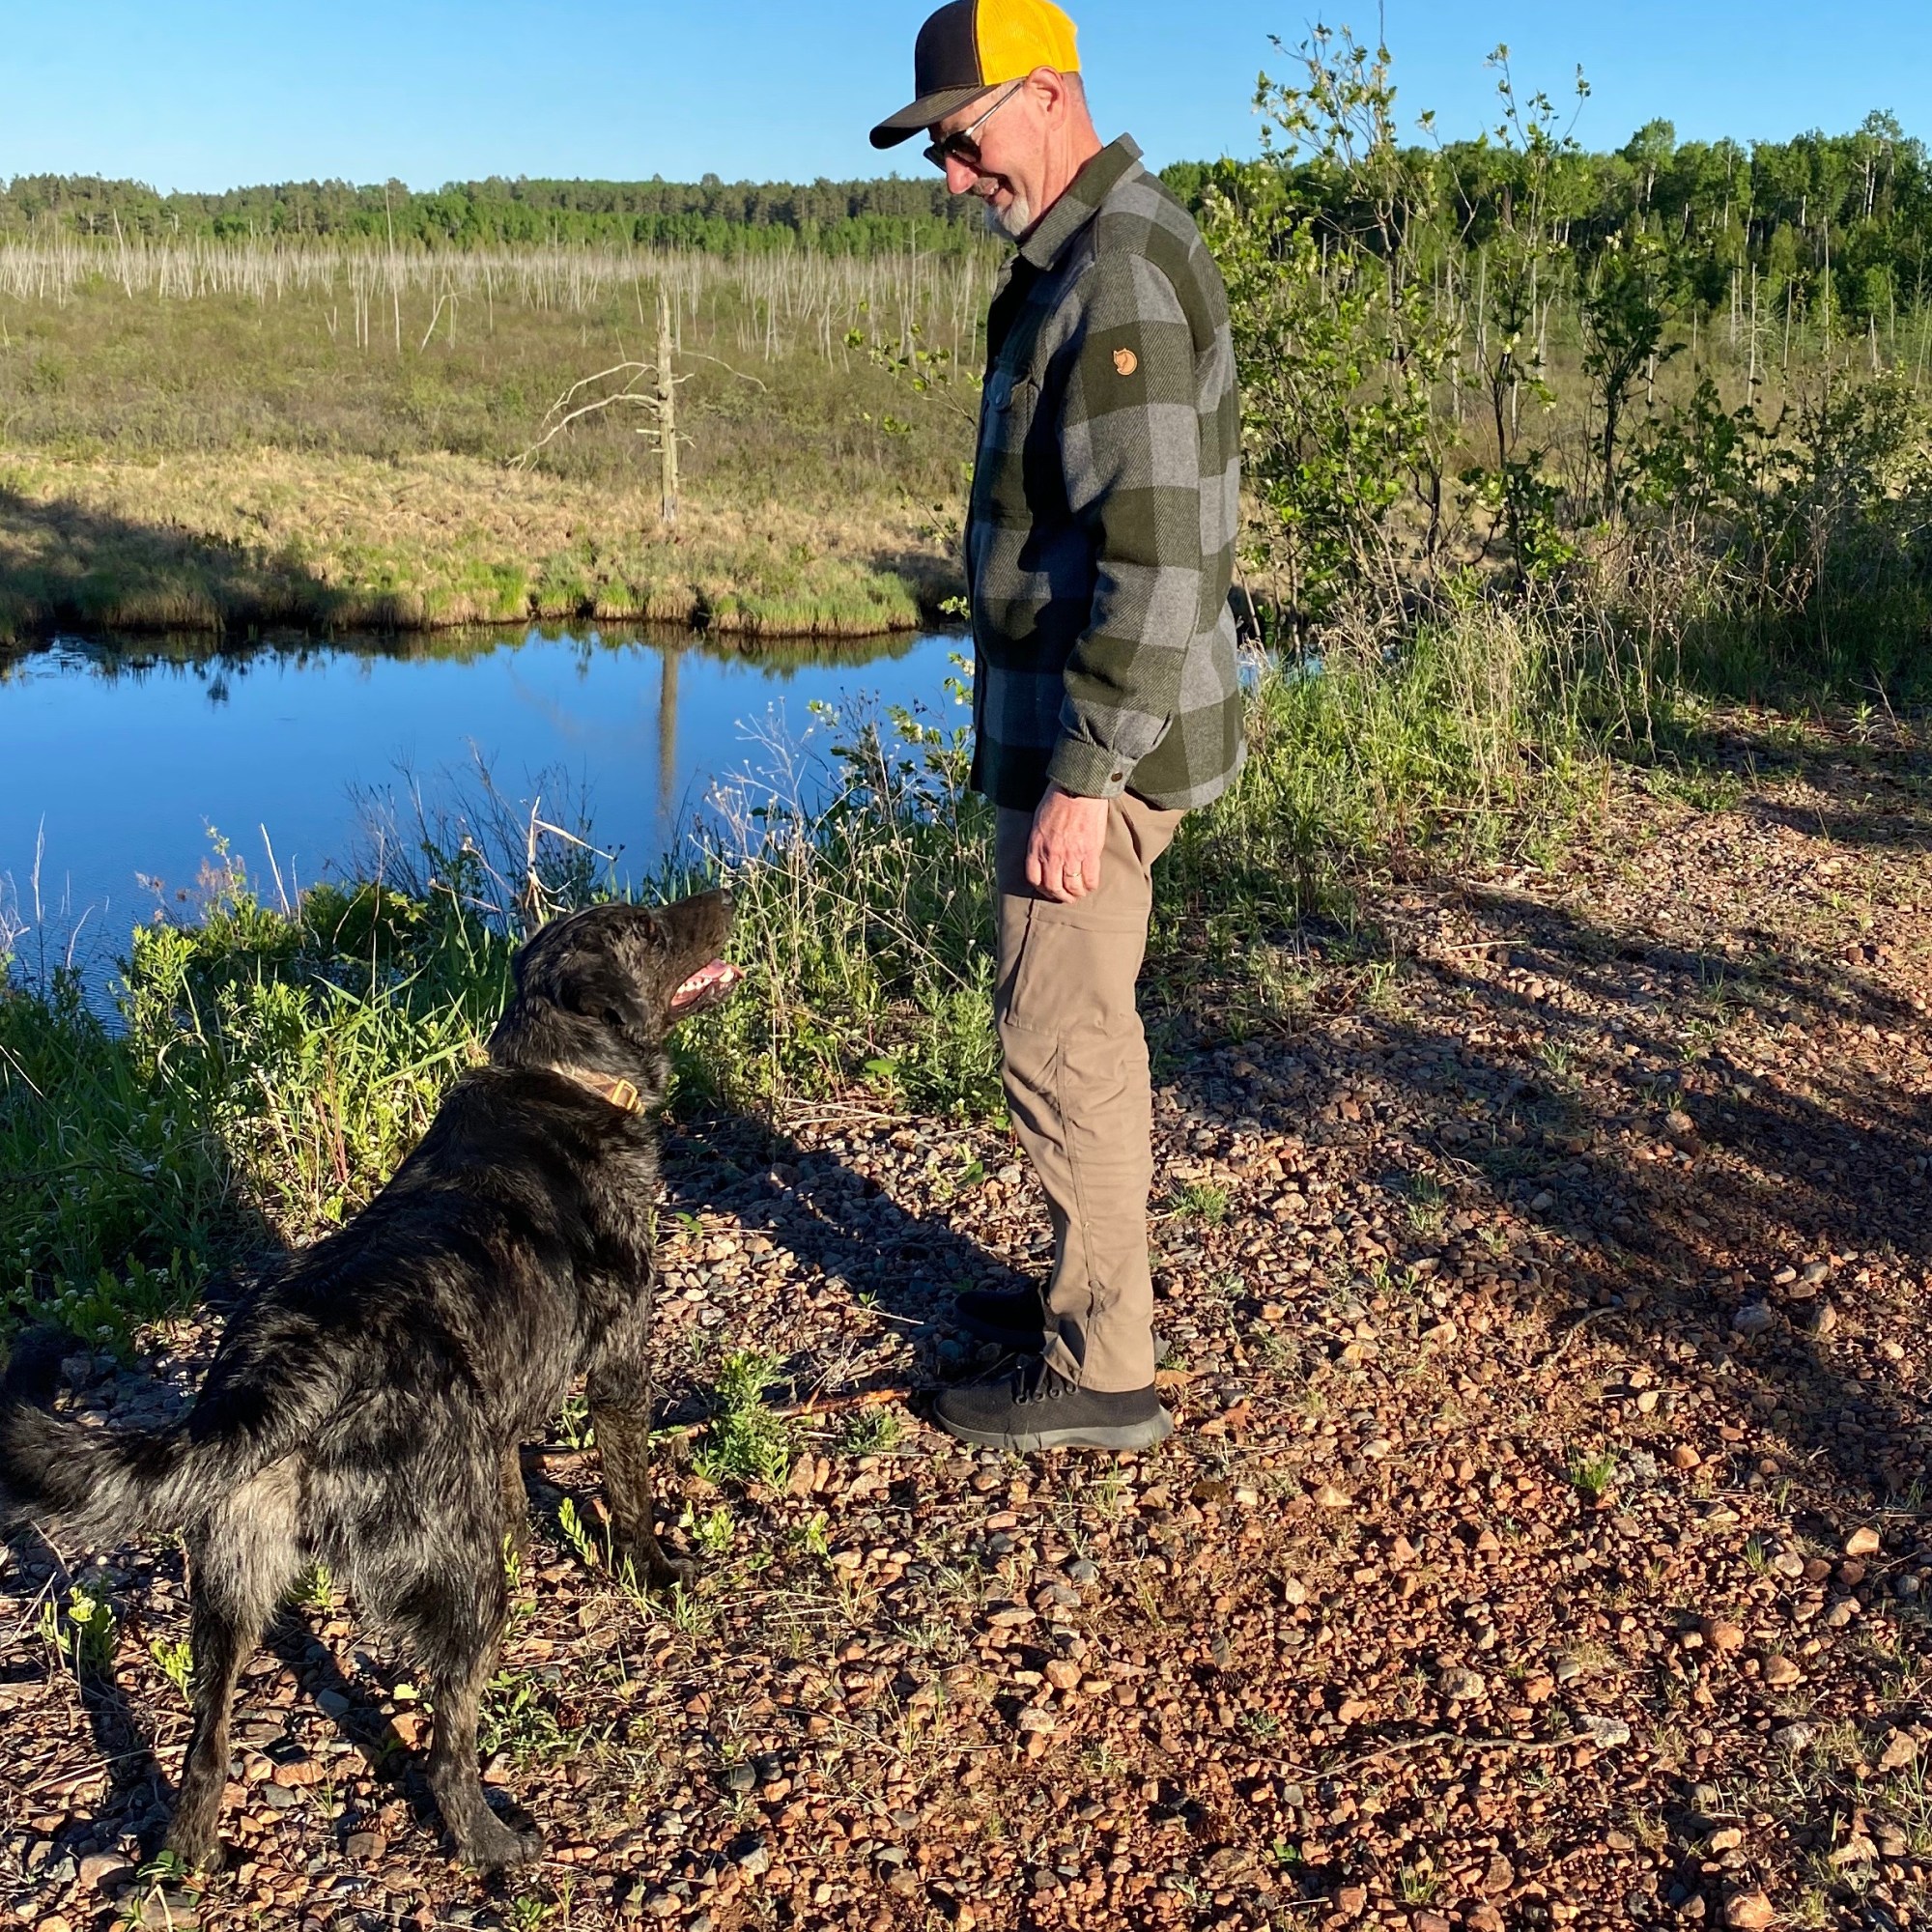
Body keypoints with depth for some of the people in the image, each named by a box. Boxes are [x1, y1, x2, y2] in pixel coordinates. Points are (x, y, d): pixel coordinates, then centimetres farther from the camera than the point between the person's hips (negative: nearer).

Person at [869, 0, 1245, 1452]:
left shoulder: (1122, 272, -19)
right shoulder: (1078, 257, 14)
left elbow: (1157, 551, -25)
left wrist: (1084, 774, -24)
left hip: (1102, 734, -10)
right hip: (1077, 720, 10)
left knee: (1061, 1036, -2)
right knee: (1085, 1021, 18)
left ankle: (1101, 1372, 10)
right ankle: (1094, 1294, 32)